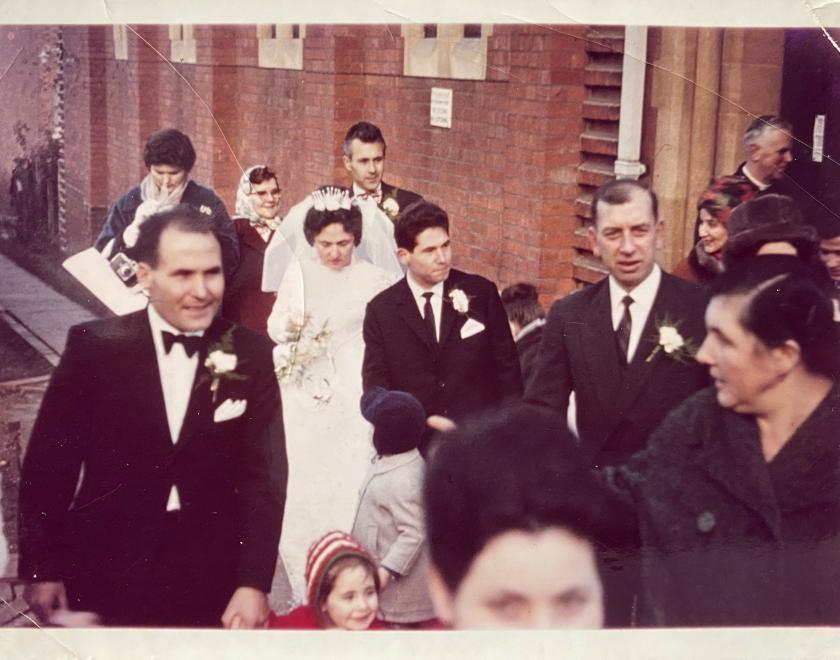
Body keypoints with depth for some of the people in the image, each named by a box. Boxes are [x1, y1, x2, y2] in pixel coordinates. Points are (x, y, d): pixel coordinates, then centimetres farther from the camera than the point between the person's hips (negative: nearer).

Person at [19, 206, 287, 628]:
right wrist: (40, 568, -1)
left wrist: (254, 583, -11)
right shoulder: (95, 346, -6)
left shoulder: (251, 355, -3)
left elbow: (264, 474, -5)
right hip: (105, 573, 0)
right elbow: (49, 462, -1)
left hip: (212, 578, 1)